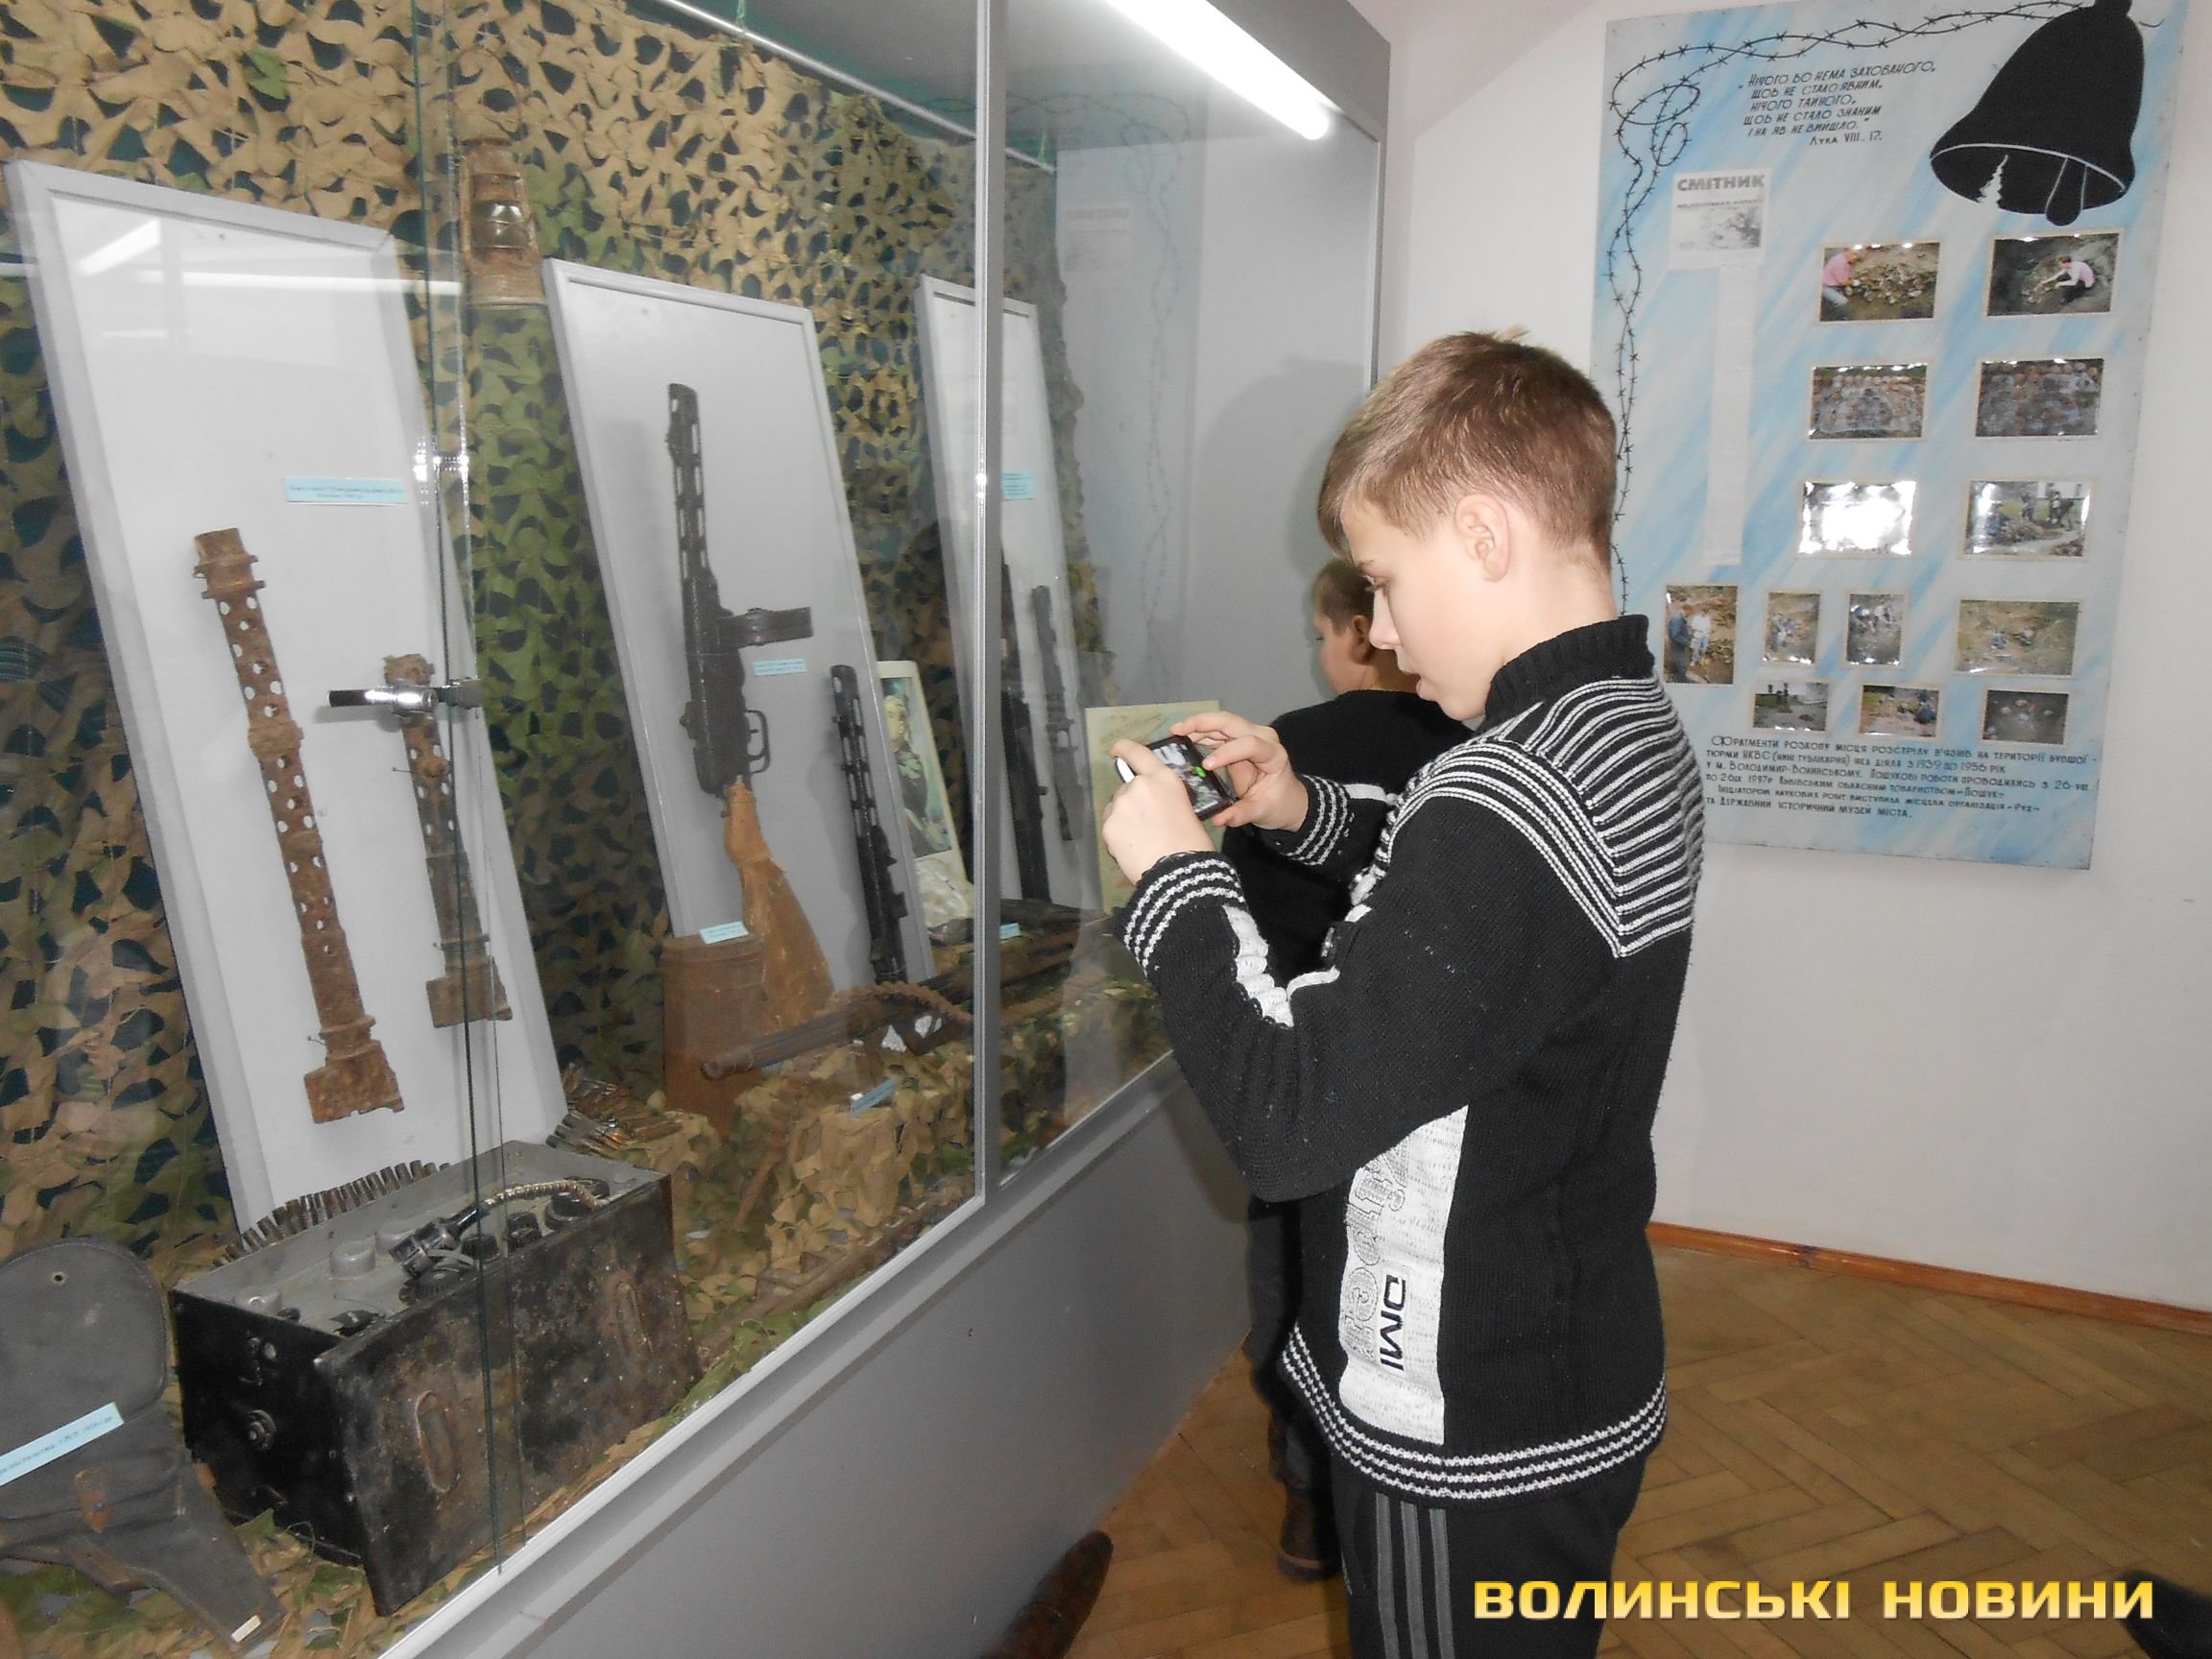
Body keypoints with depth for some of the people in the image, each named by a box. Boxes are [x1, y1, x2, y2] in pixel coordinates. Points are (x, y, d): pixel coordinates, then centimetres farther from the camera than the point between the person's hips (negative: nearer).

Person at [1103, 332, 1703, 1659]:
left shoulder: (1507, 796, -32)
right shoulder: (1636, 729, 0)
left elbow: (1288, 1120, -31)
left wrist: (1176, 873, -19)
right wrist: (1308, 814, 5)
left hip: (1466, 1445, -9)